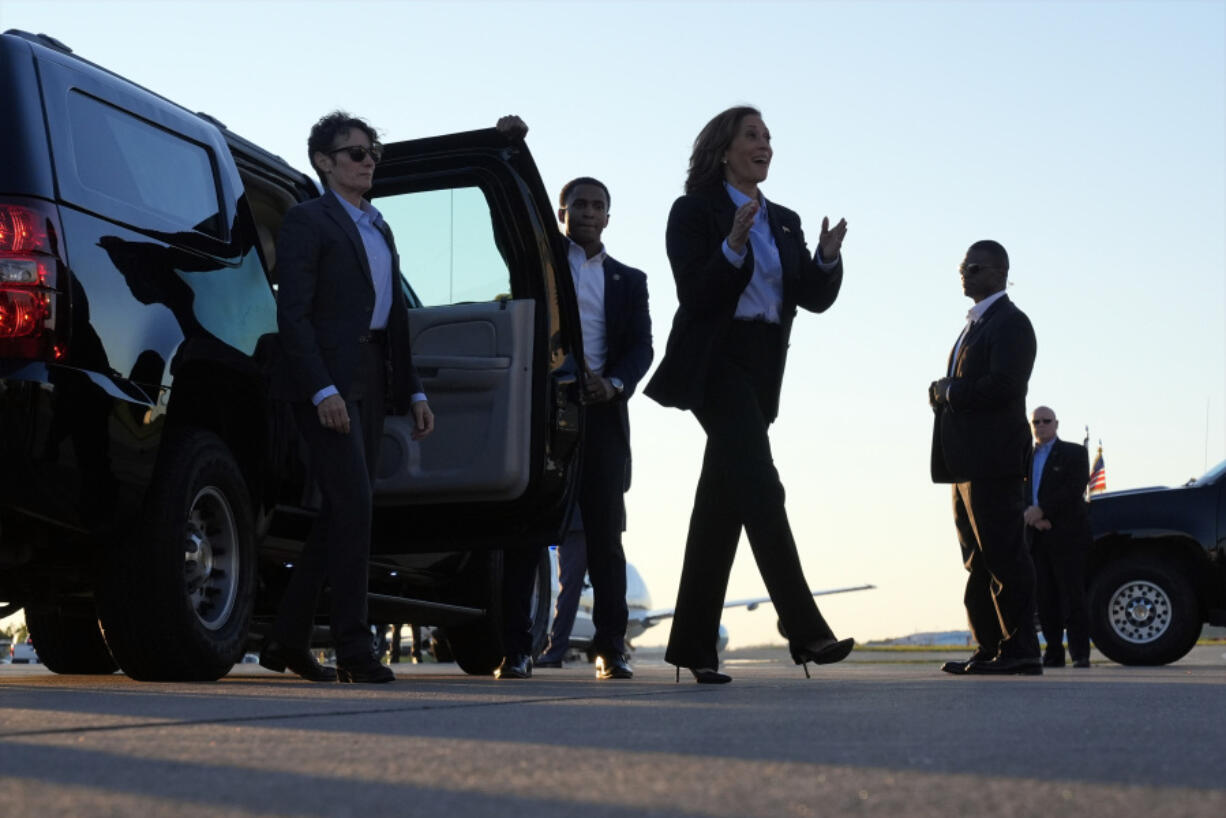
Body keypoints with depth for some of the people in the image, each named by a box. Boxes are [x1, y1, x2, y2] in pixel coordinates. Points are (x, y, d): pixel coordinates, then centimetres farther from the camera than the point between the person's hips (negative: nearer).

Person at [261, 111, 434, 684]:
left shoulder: (378, 229, 22)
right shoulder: (308, 220, -2)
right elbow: (292, 314, -11)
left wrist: (413, 390, 15)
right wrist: (323, 389, -20)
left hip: (370, 383, 8)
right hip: (327, 382, -8)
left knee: (341, 513, 7)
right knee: (353, 506, -14)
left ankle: (287, 641, 14)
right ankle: (354, 648, -10)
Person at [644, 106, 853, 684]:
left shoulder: (784, 222, 18)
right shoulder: (694, 212, -1)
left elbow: (815, 299, 10)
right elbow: (694, 293, -11)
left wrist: (827, 258, -9)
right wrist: (733, 247, -25)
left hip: (760, 371, 7)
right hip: (716, 363, -7)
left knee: (721, 502, 6)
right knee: (759, 488, -18)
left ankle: (694, 645, 9)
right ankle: (804, 630, -24)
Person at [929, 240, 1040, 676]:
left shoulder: (1010, 322, -6)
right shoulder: (975, 324, 24)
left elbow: (1002, 386, -19)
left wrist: (948, 391, -8)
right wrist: (942, 394, 2)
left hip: (992, 460, -10)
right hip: (969, 461, 10)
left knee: (1003, 557, -9)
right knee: (979, 561, 10)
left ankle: (1020, 649, -6)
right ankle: (990, 649, 13)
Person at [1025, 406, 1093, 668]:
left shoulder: (1074, 453, 6)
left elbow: (1075, 489, -8)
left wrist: (1041, 510, -15)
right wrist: (1032, 517, -9)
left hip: (1067, 536, -4)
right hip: (1036, 538, 4)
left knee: (1072, 596, -8)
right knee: (1045, 599, 1)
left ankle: (1080, 654, -8)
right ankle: (1053, 653, 4)